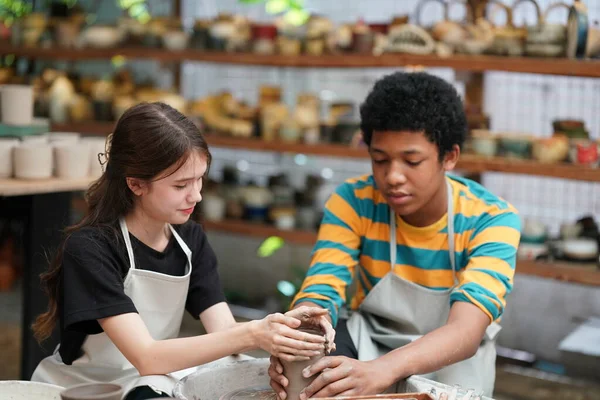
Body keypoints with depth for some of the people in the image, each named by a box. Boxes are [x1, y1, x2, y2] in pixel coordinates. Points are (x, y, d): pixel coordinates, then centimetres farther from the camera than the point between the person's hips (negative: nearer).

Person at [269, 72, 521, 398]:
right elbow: (319, 294, -23)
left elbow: (466, 331, -36)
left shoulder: (491, 219, -23)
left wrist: (380, 371, -55)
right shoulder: (353, 202, -16)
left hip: (453, 355, -1)